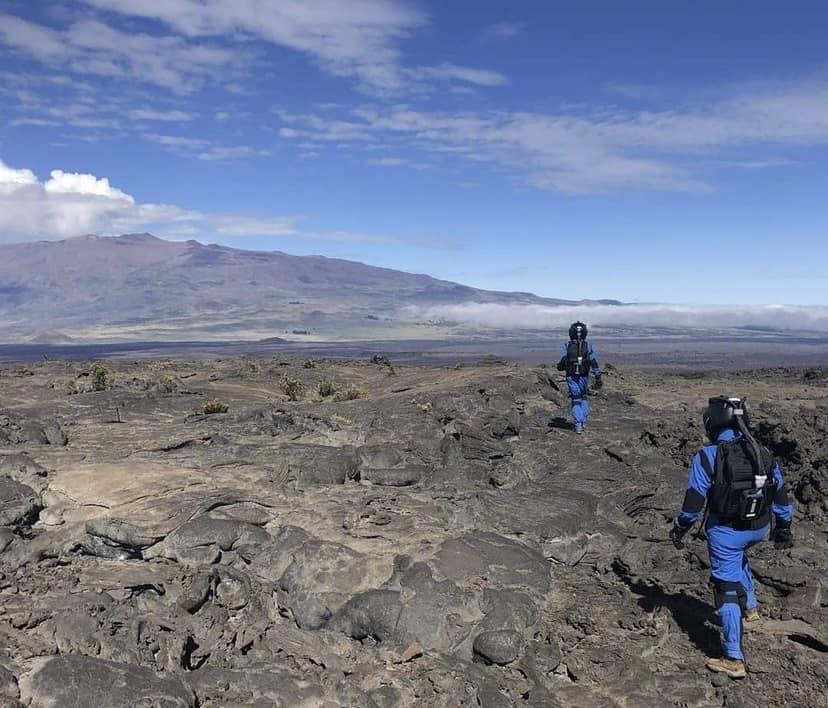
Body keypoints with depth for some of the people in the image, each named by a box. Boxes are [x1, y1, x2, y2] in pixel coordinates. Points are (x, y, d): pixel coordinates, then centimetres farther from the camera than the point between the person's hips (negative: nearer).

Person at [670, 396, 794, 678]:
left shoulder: (708, 456, -16)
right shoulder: (763, 454, 0)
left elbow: (694, 500, -14)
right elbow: (781, 496, 8)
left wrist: (679, 528, 0)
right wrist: (783, 528, 20)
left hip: (725, 530, -6)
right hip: (758, 528, 6)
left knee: (727, 589, 2)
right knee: (739, 558, 37)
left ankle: (734, 660, 6)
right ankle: (750, 608, 45)